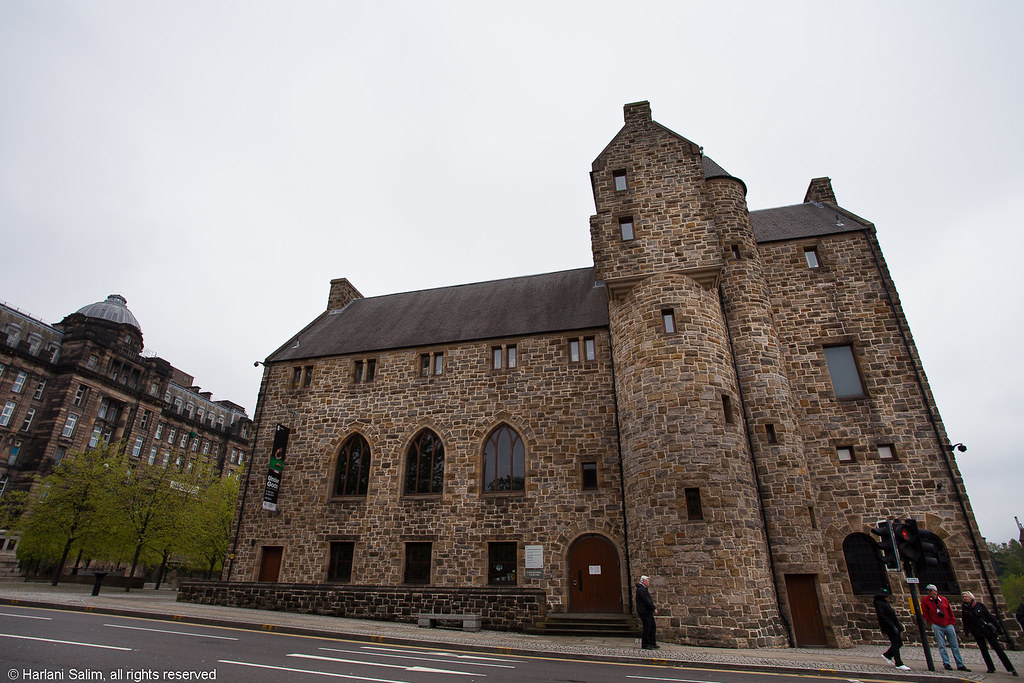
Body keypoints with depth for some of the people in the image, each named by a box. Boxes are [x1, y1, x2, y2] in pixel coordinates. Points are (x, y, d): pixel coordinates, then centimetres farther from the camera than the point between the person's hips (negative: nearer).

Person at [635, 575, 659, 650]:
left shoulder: (644, 589, 18)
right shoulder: (641, 589, -17)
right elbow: (646, 601, -22)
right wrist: (654, 609, -18)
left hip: (648, 612, 11)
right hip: (644, 612, -11)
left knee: (653, 626, 12)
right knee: (647, 627, -5)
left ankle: (652, 643, 20)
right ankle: (645, 645, 3)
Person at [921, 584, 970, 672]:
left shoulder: (943, 599, 4)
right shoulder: (925, 601, -2)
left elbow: (950, 612, 13)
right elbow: (925, 614, 2)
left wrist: (952, 622, 5)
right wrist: (932, 622, -2)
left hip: (948, 625, 2)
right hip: (937, 626, -2)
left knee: (955, 645, 7)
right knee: (942, 646, -3)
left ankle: (960, 665, 15)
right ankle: (946, 663, 4)